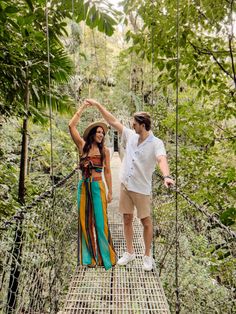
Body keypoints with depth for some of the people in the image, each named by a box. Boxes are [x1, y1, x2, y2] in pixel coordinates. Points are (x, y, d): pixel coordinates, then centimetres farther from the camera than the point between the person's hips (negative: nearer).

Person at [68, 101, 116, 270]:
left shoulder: (105, 150, 1)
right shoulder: (83, 146, 2)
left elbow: (107, 171, 3)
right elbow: (71, 126, -6)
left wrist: (110, 191, 2)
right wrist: (82, 107, -4)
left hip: (98, 187, -1)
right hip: (84, 186, 2)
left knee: (100, 221, 2)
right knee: (85, 221, 8)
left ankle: (105, 256, 18)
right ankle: (89, 256, 24)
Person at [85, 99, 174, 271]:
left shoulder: (156, 143, -15)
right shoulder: (130, 136, 2)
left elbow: (162, 159, -34)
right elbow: (113, 121, 8)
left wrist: (167, 176, -54)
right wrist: (98, 105, 8)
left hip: (142, 189, -5)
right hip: (125, 186, 6)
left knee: (146, 222, 9)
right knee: (127, 220, 14)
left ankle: (147, 256, 27)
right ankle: (130, 252, 32)